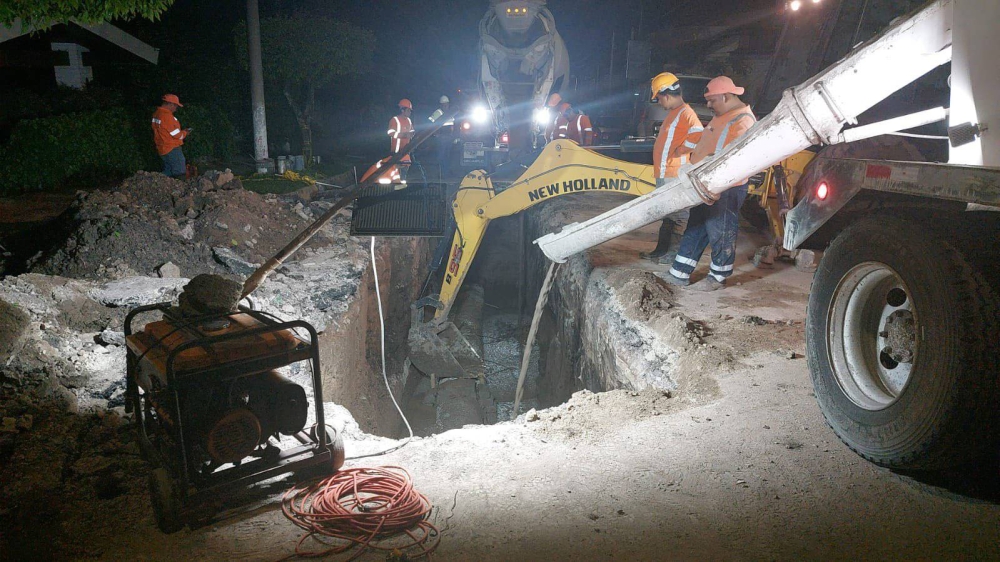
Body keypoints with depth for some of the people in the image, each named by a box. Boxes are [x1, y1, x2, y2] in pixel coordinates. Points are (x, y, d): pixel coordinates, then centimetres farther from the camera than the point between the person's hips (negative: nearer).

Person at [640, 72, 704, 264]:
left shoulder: (685, 112, -15)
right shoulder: (673, 113, 17)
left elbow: (698, 134, -31)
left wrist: (680, 150, -19)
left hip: (675, 175, -11)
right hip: (664, 174, 11)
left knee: (677, 216, -3)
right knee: (667, 214, 17)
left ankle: (675, 253, 3)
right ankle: (662, 250, 26)